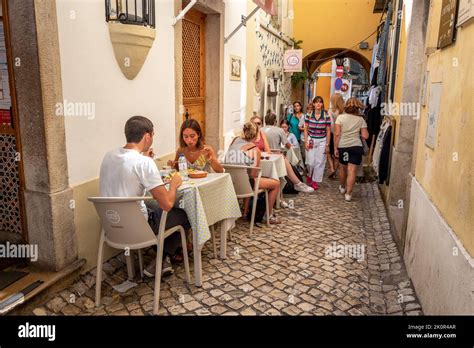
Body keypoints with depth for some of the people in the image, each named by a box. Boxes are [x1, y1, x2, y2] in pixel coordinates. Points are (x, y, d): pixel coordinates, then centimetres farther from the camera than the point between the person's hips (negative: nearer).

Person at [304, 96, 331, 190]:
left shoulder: (326, 116, -4)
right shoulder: (308, 115, -2)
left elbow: (328, 131, 0)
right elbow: (306, 129, 3)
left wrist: (327, 145, -1)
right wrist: (306, 142, -3)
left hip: (322, 141, 0)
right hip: (311, 140, 0)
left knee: (319, 162, 1)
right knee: (310, 162, -2)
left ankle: (315, 181, 15)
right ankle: (310, 175, 29)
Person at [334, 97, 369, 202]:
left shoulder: (340, 117, -3)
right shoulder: (361, 119, 0)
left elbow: (337, 134, -8)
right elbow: (365, 136, -3)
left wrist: (336, 148, -3)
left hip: (342, 146, 1)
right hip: (356, 147, -1)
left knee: (343, 168, 19)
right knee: (352, 171, -2)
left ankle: (342, 187, 39)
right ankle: (348, 194, -3)